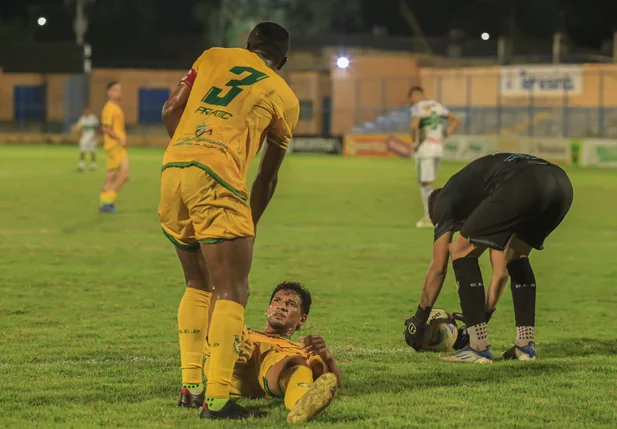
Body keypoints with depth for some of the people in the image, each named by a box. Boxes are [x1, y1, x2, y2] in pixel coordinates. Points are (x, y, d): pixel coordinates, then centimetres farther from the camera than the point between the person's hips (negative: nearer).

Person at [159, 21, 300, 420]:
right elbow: (267, 177, 19)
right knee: (232, 292, -3)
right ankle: (217, 398, -14)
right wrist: (251, 227, 30)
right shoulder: (285, 98, 15)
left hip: (171, 173, 5)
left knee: (198, 284, 20)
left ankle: (190, 384, 19)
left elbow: (171, 110, 12)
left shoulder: (214, 57, 21)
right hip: (217, 180, -5)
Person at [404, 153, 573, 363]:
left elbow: (438, 268, 22)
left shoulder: (446, 199, 26)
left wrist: (418, 321, 30)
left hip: (522, 187, -7)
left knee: (462, 252, 10)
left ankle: (479, 347, 6)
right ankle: (525, 345, 22)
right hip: (562, 185, 7)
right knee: (517, 257, 30)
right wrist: (486, 314, 55)